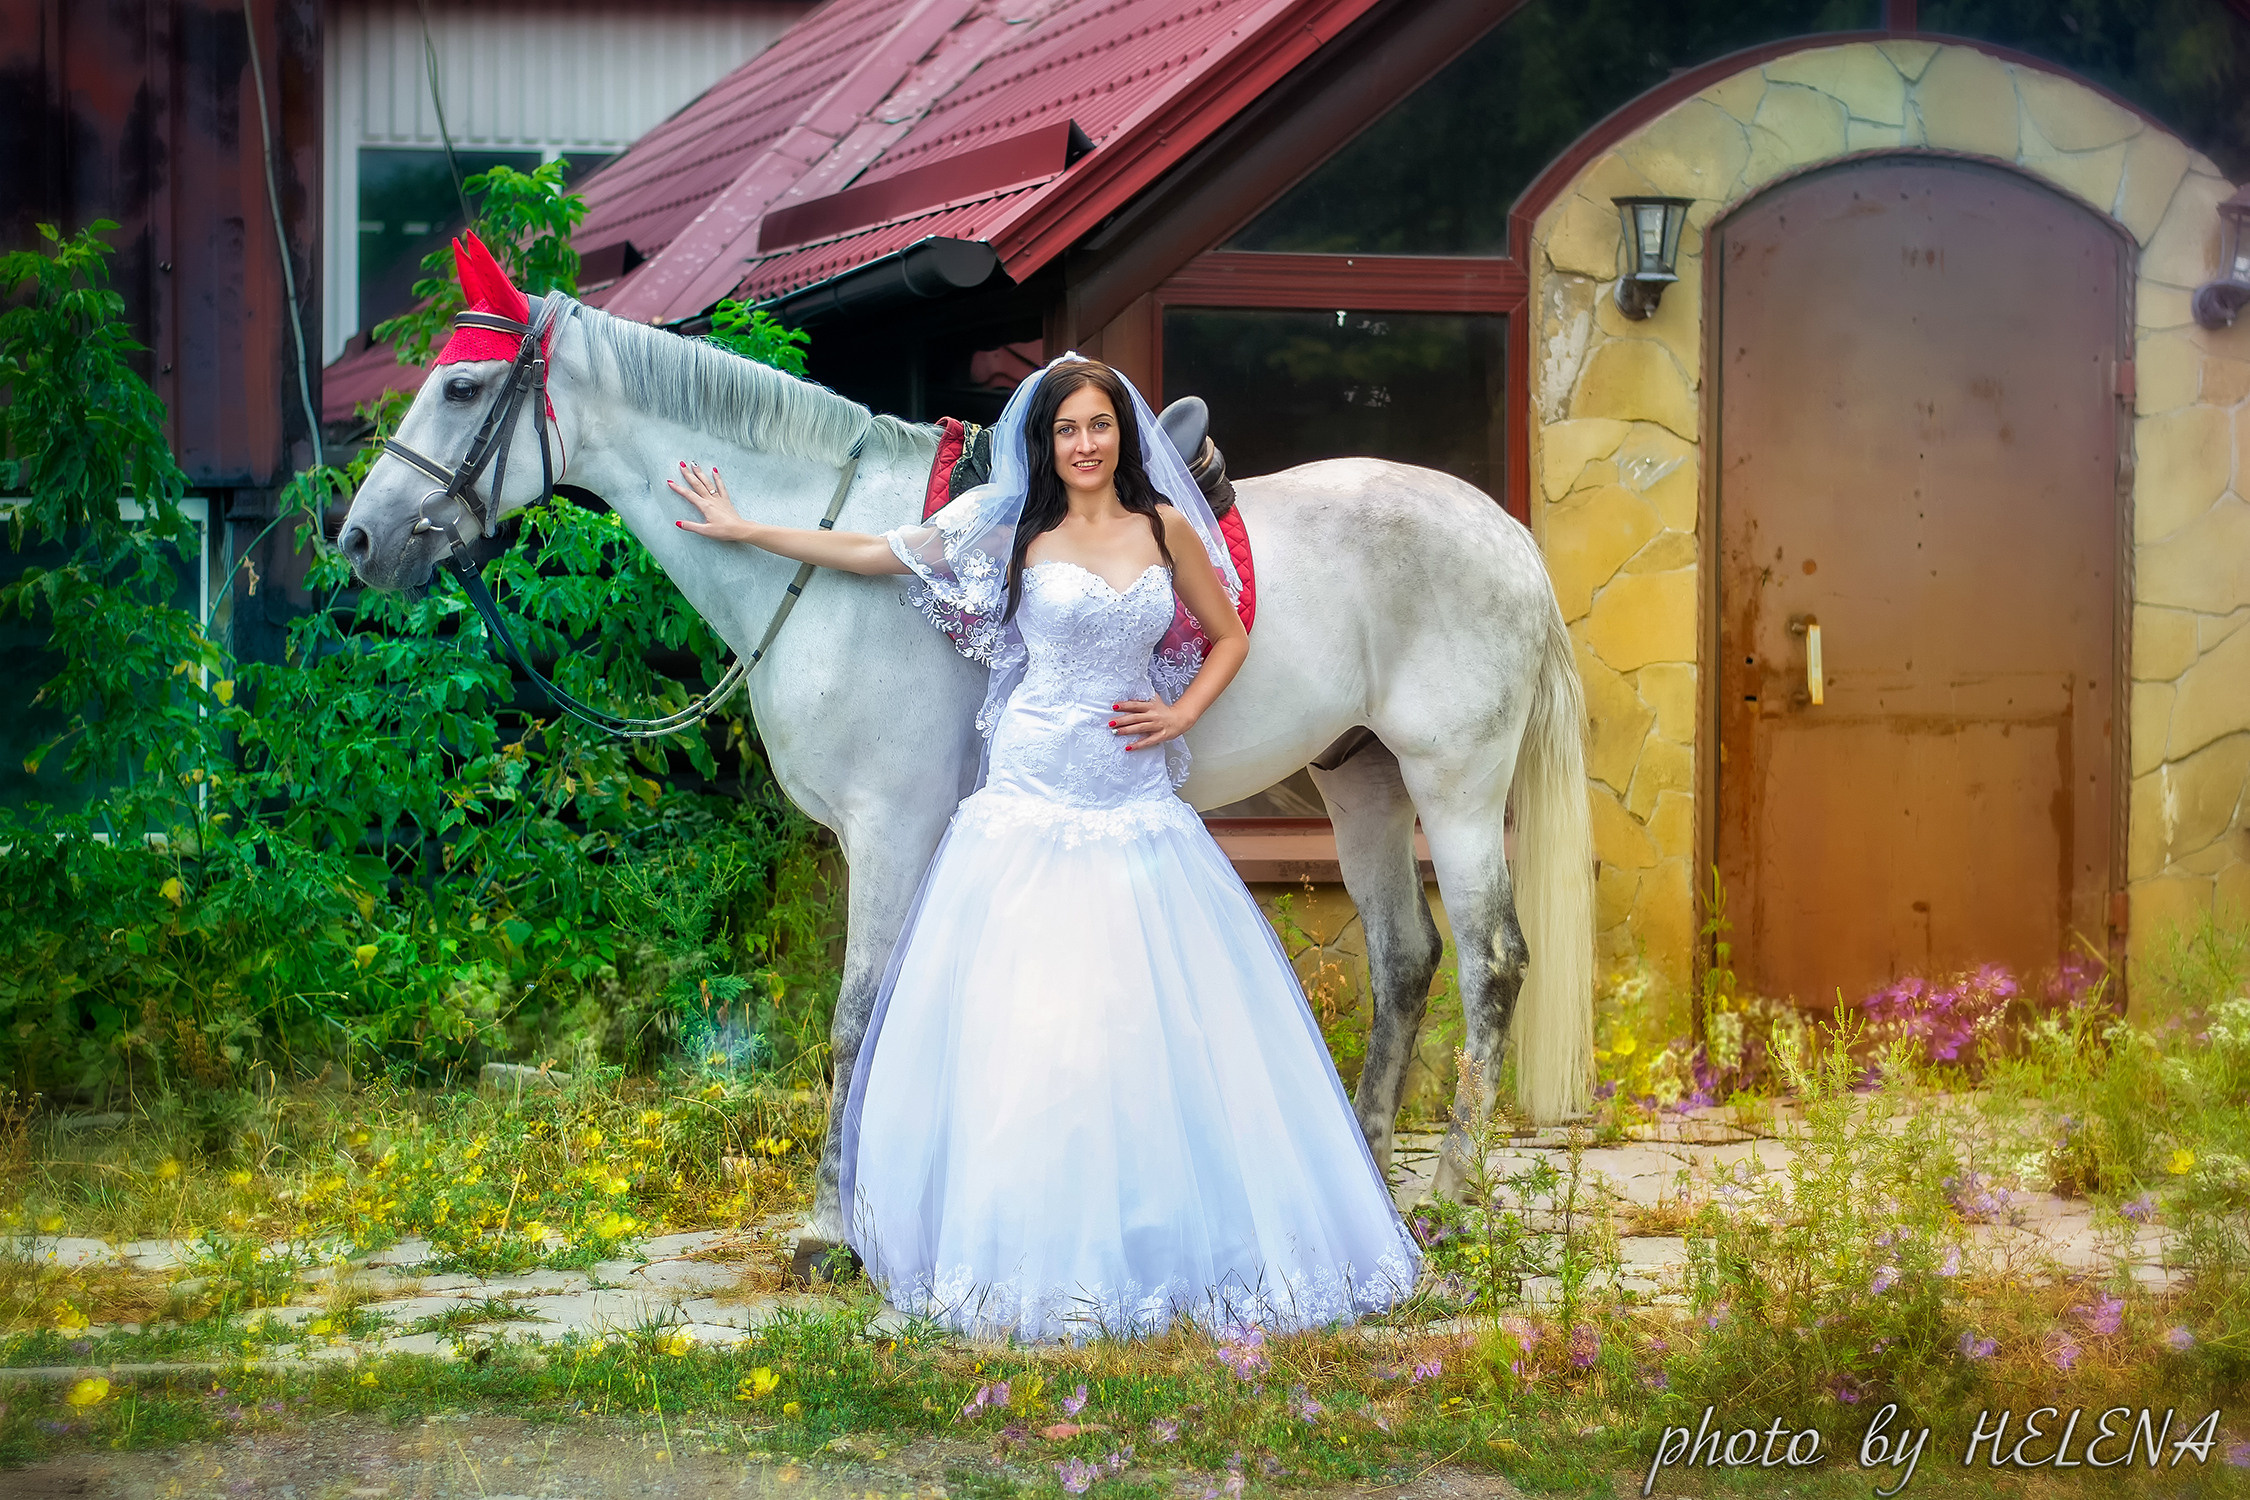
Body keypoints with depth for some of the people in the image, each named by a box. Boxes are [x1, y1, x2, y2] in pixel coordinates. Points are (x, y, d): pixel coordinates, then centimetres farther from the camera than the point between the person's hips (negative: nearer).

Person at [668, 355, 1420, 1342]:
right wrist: (740, 530, 12)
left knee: (1156, 1021, 0)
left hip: (1138, 805, 1)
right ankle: (1025, 1256, 6)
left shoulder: (1166, 528, 8)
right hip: (1032, 801, -1)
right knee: (1020, 1022, -2)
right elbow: (867, 552, 11)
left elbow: (1229, 637, 20)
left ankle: (1180, 1246, 10)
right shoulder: (1015, 532, 5)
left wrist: (1184, 713, 3)